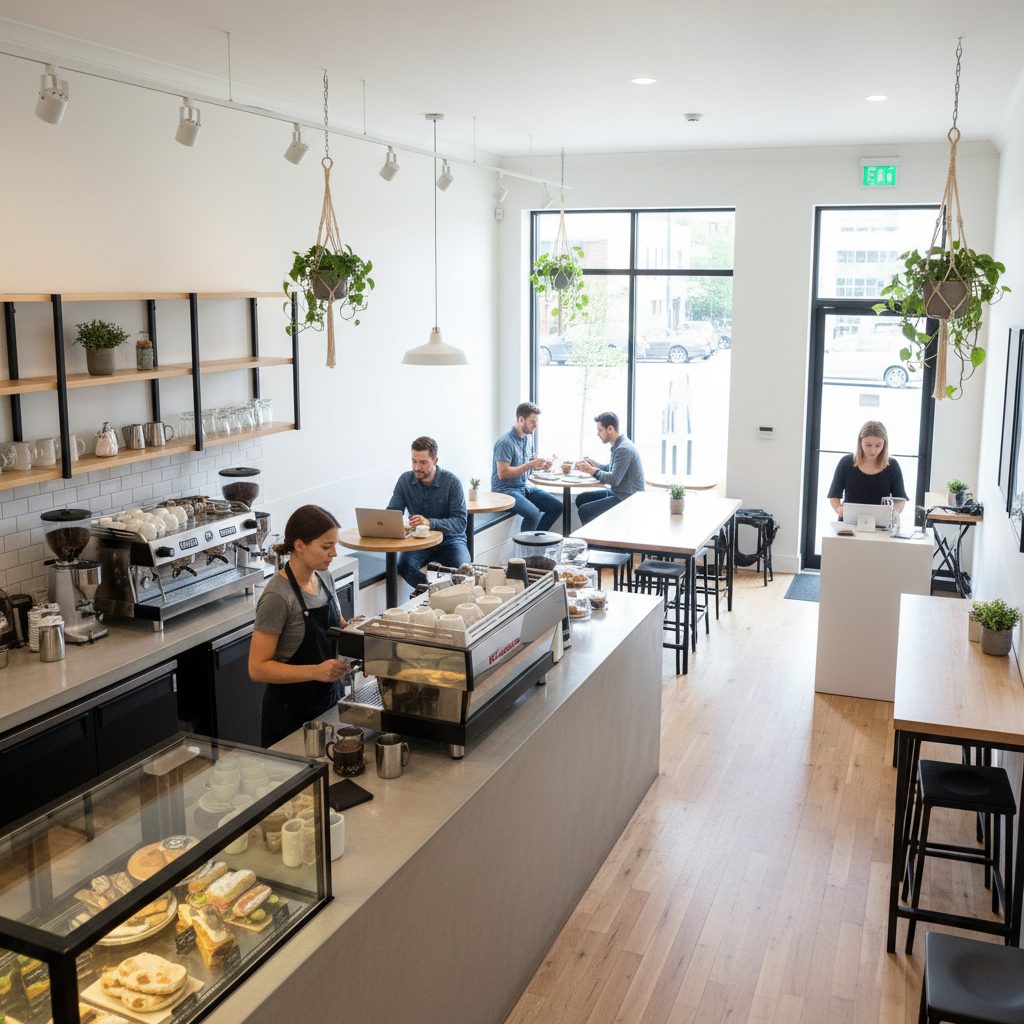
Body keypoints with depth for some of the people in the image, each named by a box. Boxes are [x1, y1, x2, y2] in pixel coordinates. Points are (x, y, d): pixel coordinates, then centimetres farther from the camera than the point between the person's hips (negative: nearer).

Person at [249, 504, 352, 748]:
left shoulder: (324, 578, 0)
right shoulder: (277, 597, -22)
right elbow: (258, 668, -22)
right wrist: (316, 671, -32)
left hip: (329, 699, 7)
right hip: (291, 711, -7)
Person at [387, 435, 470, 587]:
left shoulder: (452, 482, -13)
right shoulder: (405, 480, -3)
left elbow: (460, 523, -19)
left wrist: (430, 523, -37)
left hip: (449, 540, -2)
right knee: (405, 565, -30)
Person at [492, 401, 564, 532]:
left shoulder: (528, 437, 9)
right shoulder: (505, 442, -18)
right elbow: (502, 474, -24)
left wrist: (542, 465, -2)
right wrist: (530, 465, -24)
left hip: (524, 487, 9)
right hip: (505, 490, -9)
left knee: (557, 506, -1)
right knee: (533, 513, -31)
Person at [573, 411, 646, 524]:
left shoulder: (623, 449, -21)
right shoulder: (618, 445, 11)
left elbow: (614, 479, -26)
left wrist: (592, 471, -15)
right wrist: (595, 464, 3)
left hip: (627, 499, -11)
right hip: (617, 493, 11)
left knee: (584, 511, -17)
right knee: (581, 498, 13)